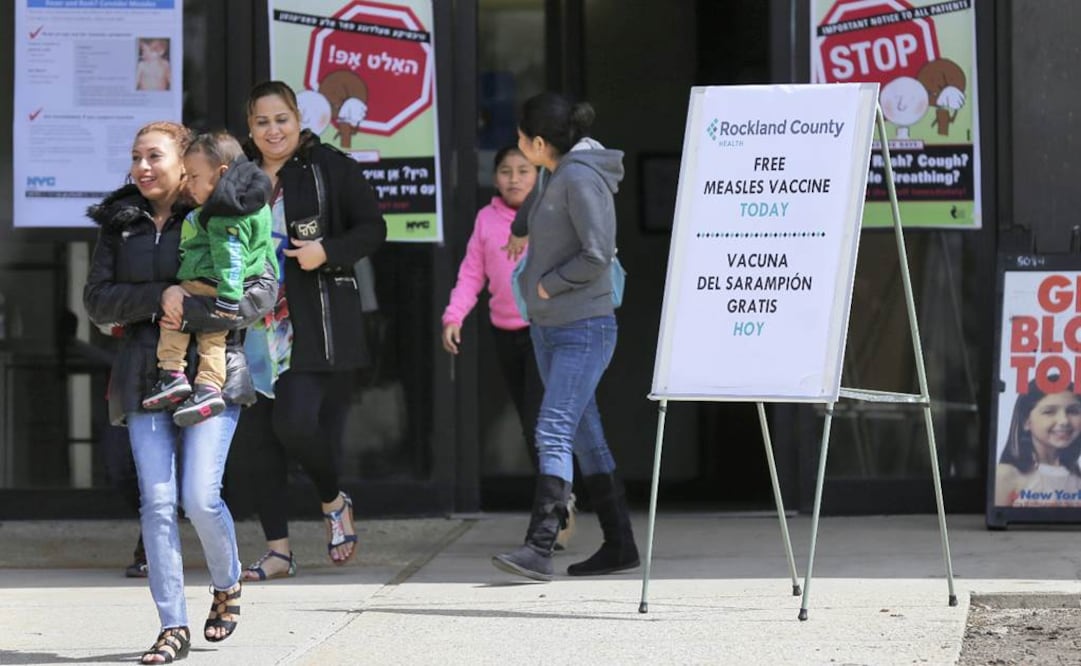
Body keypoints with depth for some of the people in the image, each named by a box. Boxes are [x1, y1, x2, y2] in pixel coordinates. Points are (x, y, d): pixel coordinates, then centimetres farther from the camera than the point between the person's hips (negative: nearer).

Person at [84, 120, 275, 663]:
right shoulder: (119, 224, 10)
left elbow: (260, 293, -9)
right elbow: (97, 301, 4)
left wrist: (190, 311, -16)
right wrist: (158, 297, -11)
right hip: (145, 375, 3)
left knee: (200, 496, -11)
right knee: (157, 501, -4)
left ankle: (227, 586, 19)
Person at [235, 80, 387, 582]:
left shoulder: (331, 168, -2)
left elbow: (372, 228, 0)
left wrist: (327, 252, -15)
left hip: (316, 327, -5)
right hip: (257, 328, 5)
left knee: (296, 422, -15)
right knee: (261, 436, 3)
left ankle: (334, 502, 15)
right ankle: (277, 550, 10)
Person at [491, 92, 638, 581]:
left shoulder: (581, 179, -17)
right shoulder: (553, 174, 11)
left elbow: (597, 254, -22)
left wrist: (547, 285, -13)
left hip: (583, 330, -10)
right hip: (548, 326, 10)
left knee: (553, 434, -17)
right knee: (584, 436, 11)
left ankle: (538, 548, -24)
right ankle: (619, 545, 16)